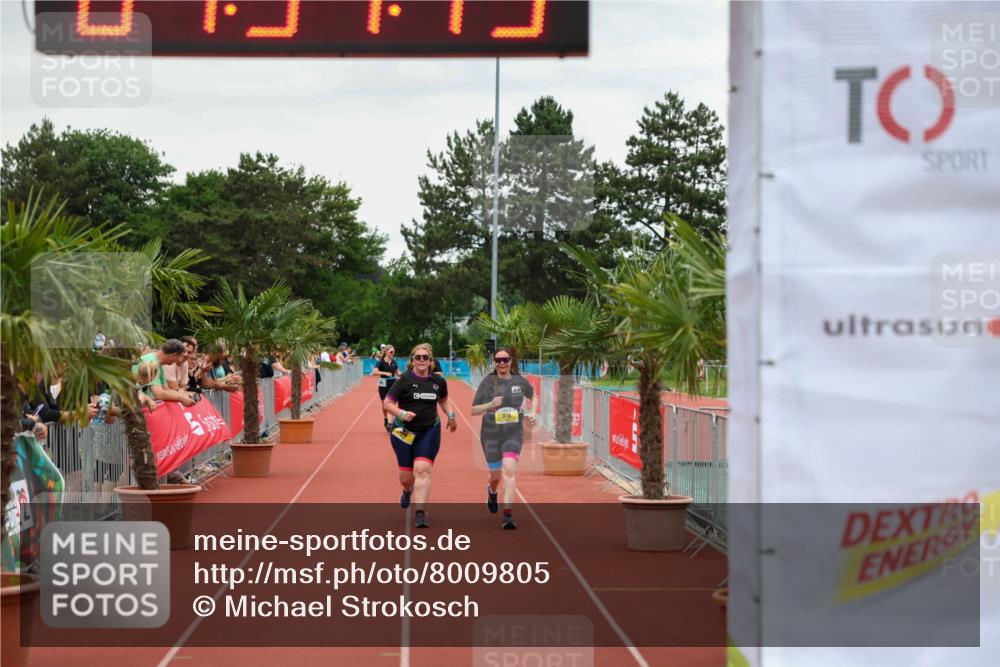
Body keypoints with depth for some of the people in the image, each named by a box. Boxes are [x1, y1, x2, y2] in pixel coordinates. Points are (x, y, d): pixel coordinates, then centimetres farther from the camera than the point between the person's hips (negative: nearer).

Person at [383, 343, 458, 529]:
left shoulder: (438, 381, 3)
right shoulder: (404, 380, -9)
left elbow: (444, 400, 24)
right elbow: (387, 403, -8)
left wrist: (451, 415, 10)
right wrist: (402, 413, -24)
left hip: (430, 431, 1)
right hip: (404, 432, -1)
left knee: (422, 469, -15)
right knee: (406, 475, 6)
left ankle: (421, 513, -15)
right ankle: (407, 490, 45)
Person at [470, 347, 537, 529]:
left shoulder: (520, 381, 0)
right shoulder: (487, 382, -6)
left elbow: (533, 397, 21)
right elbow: (474, 410, -6)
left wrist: (532, 414, 4)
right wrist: (490, 404, -23)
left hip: (514, 434, 0)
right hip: (491, 434, 0)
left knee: (509, 469, -19)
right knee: (496, 474, 12)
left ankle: (508, 514, -20)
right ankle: (491, 491, 50)